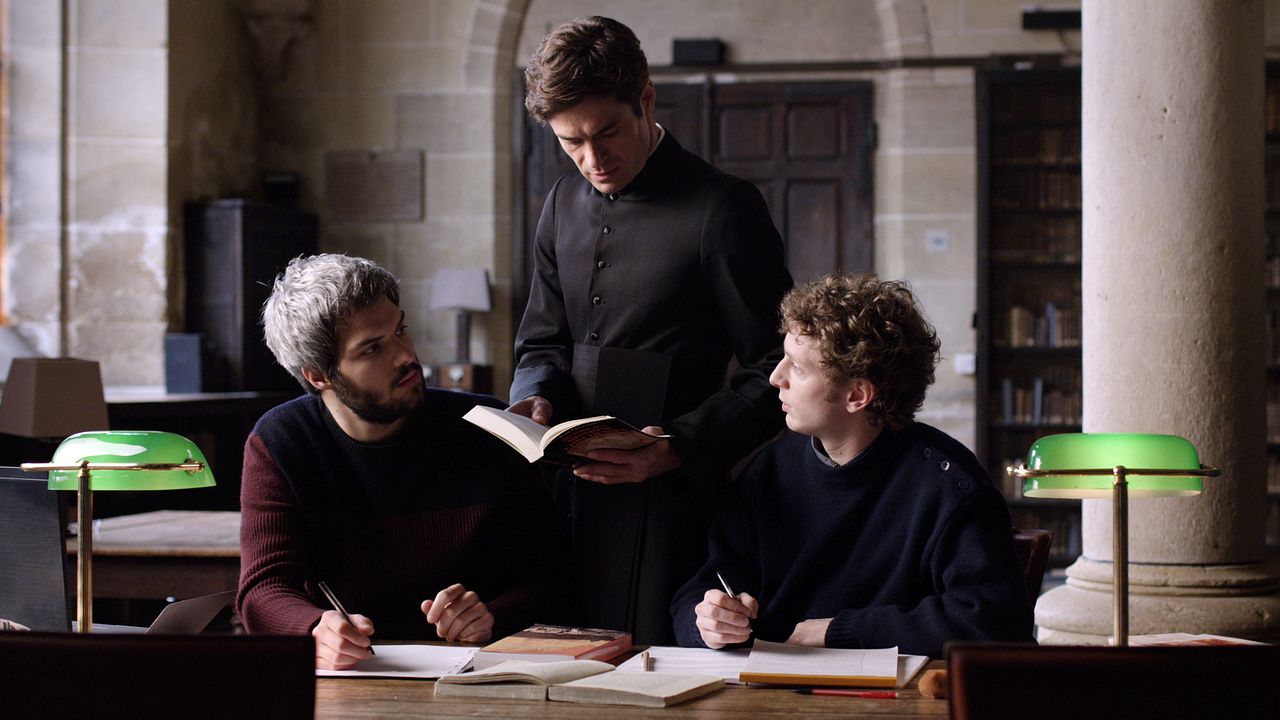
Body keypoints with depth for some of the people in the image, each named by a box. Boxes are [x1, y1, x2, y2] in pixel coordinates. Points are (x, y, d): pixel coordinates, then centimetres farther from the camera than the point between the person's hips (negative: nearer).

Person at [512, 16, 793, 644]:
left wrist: (679, 447, -19)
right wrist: (536, 398, -1)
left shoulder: (723, 208, -7)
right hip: (565, 496, 6)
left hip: (668, 499, -6)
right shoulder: (564, 205, 15)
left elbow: (775, 374, -7)